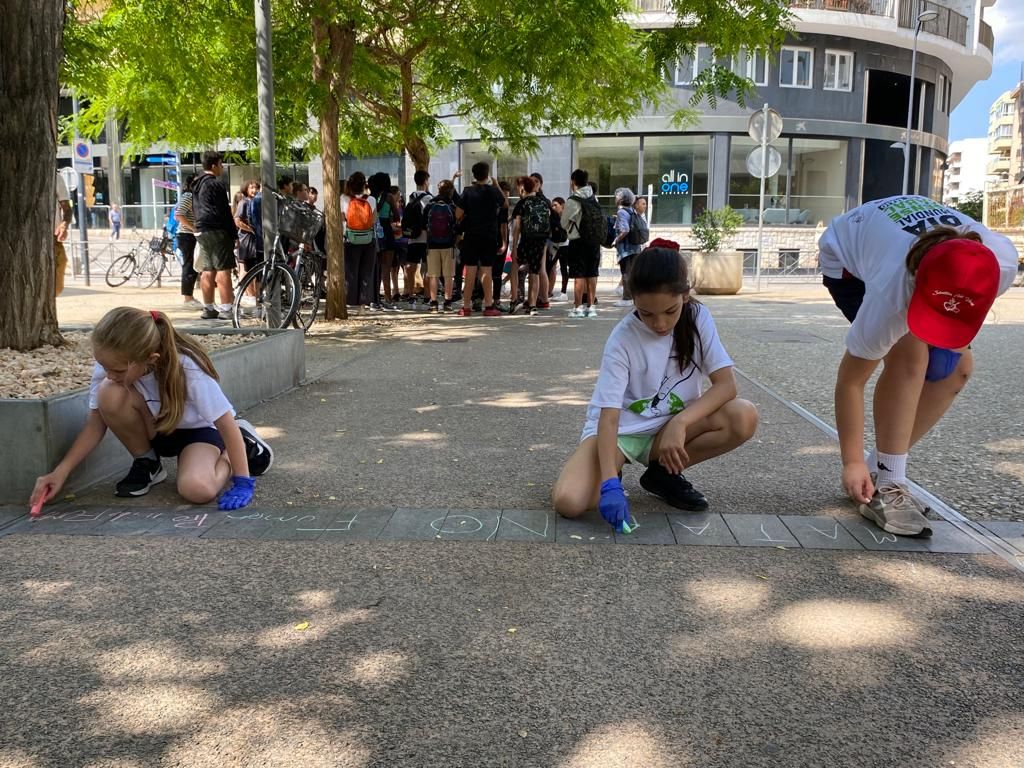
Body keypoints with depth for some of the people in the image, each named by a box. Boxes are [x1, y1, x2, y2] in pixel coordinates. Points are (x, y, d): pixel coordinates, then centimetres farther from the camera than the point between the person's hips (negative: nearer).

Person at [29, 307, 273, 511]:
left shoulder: (187, 369, -34)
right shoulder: (111, 365, -22)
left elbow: (226, 422, -27)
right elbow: (96, 423, -12)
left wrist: (243, 481, -29)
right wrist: (61, 471, -21)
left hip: (197, 428, -4)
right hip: (155, 428, 4)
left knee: (197, 490, -35)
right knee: (109, 395, -29)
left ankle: (229, 457, 2)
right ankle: (146, 463, -3)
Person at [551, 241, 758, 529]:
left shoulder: (698, 317, -11)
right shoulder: (622, 339, -20)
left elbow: (726, 384, -15)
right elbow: (609, 415, -25)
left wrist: (680, 422, -30)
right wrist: (610, 483, -38)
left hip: (670, 425, 4)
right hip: (620, 429, -3)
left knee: (744, 417, -26)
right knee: (568, 501, -31)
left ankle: (663, 472, -4)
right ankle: (615, 472, 4)